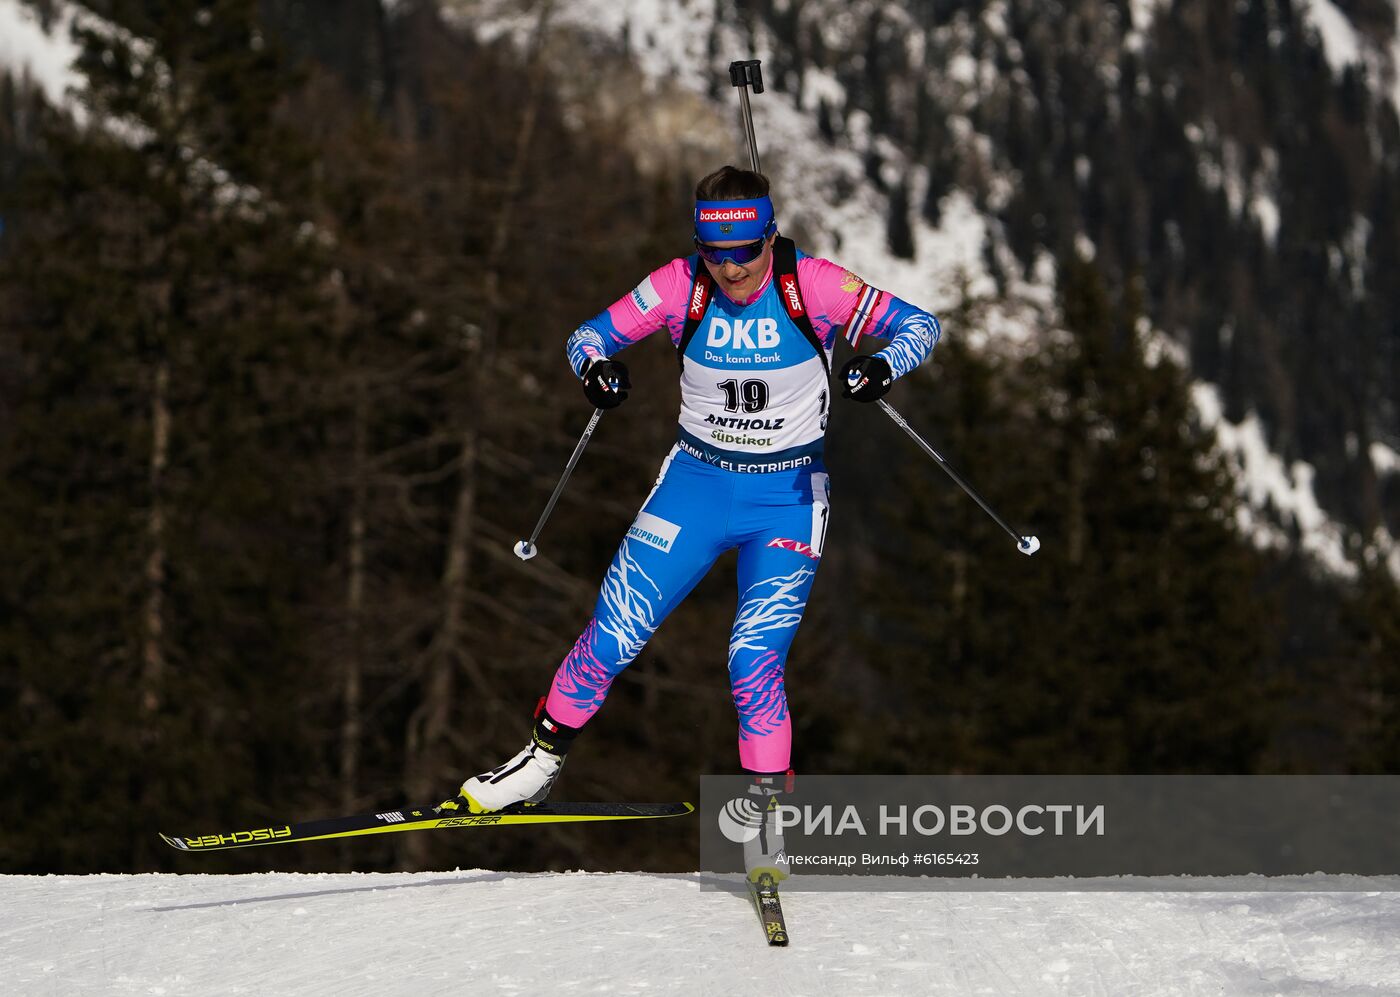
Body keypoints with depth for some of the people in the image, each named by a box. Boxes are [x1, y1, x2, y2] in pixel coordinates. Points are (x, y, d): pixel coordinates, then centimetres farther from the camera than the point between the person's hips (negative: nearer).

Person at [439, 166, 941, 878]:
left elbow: (918, 325, -10)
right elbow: (593, 333, -2)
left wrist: (881, 367, -31)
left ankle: (768, 811, 0)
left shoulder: (812, 285, -17)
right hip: (696, 480, 2)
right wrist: (595, 368, -26)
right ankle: (542, 761, 19)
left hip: (788, 496, -2)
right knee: (612, 636, -2)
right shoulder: (680, 287, -12)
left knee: (754, 662, -16)